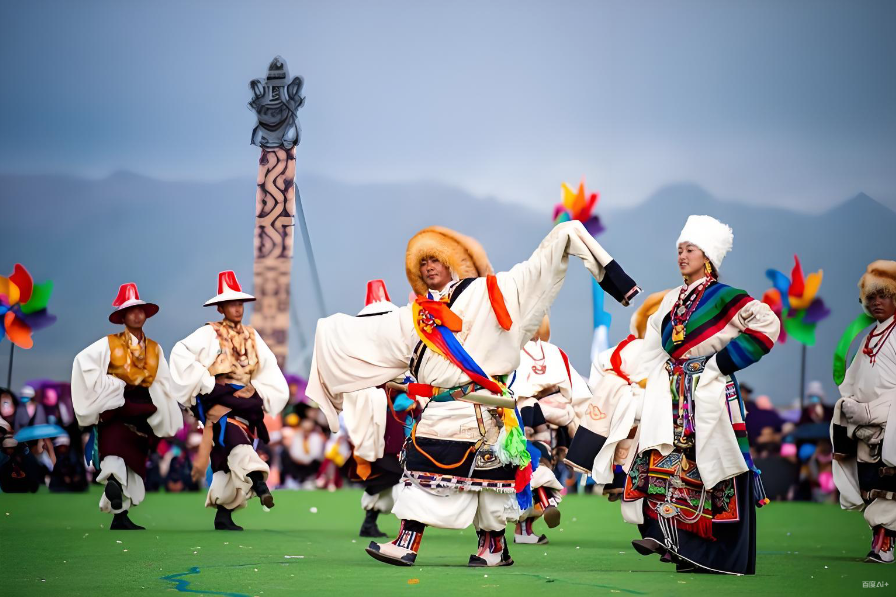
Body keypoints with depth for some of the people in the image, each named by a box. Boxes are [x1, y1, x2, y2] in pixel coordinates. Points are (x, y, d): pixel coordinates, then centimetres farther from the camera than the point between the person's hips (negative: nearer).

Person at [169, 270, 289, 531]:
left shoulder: (252, 337, 15)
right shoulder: (209, 334, 0)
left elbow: (269, 371, 12)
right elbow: (180, 353, -13)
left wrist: (256, 389, -7)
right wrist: (206, 383, -14)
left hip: (245, 398, 5)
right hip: (218, 400, -5)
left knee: (231, 460, 3)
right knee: (237, 440, -31)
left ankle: (223, 514, 8)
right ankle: (259, 481, -50)